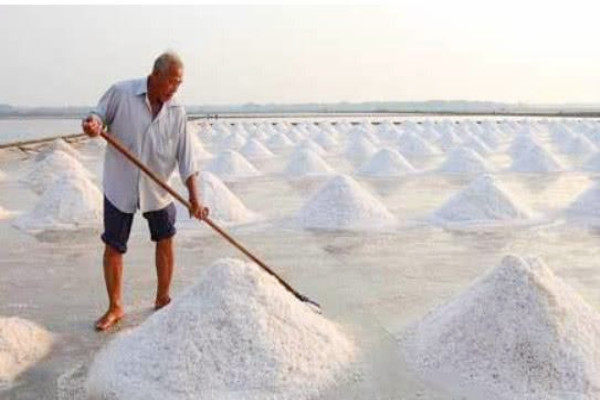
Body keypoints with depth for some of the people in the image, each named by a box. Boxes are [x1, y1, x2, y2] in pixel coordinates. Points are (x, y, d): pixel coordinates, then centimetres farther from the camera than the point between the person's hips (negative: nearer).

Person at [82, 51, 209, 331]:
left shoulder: (177, 112, -3)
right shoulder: (121, 93, -11)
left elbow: (185, 156, -3)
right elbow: (100, 115, 1)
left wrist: (194, 197, -9)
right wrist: (93, 123, -26)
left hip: (158, 189, 2)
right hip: (120, 186, -2)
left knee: (165, 241, 7)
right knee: (113, 247, 4)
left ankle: (162, 299, 27)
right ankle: (115, 307, 20)